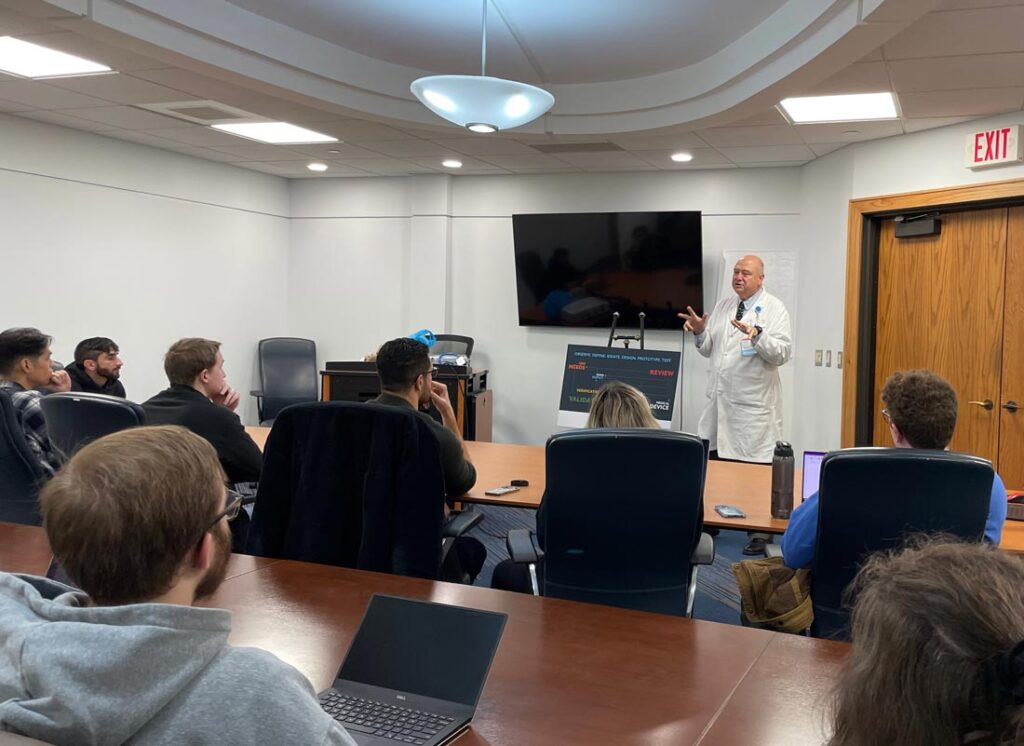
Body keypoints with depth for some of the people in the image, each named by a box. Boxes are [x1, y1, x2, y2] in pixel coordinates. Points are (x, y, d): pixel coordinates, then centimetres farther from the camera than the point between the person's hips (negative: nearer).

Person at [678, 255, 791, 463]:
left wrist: (757, 335, -29)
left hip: (753, 407, -5)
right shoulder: (722, 306, 15)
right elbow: (708, 350, 15)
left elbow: (782, 354, -13)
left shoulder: (775, 309, -2)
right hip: (719, 401, 5)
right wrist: (700, 332, -4)